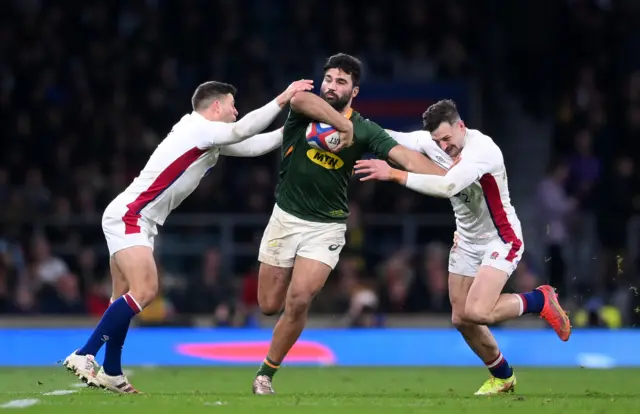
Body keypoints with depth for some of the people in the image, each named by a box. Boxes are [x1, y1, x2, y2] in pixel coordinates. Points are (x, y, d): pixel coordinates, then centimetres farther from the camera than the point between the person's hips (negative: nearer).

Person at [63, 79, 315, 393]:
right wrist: (283, 99, -25)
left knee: (126, 299, 10)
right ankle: (83, 356, -19)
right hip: (128, 216, -10)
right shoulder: (196, 129, -14)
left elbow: (250, 146, 22)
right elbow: (241, 131, -28)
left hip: (135, 222, 10)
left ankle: (111, 373, 15)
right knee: (144, 291, -20)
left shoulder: (207, 139, 14)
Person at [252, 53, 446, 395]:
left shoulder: (364, 130, -8)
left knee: (298, 301, -17)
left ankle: (265, 374, 1)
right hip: (286, 217, 1)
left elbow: (407, 157, -19)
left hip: (326, 226, -1)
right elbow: (300, 99, -35)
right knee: (269, 305, 6)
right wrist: (343, 124, -39)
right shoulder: (304, 112, -9)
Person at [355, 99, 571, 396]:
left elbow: (447, 186, -42)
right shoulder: (431, 141, -8)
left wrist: (393, 174, -44)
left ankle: (539, 301, 3)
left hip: (501, 239, -7)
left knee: (476, 312, -23)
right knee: (461, 319, 6)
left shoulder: (482, 149, -30)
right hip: (467, 241, 7)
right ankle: (502, 376, 28)